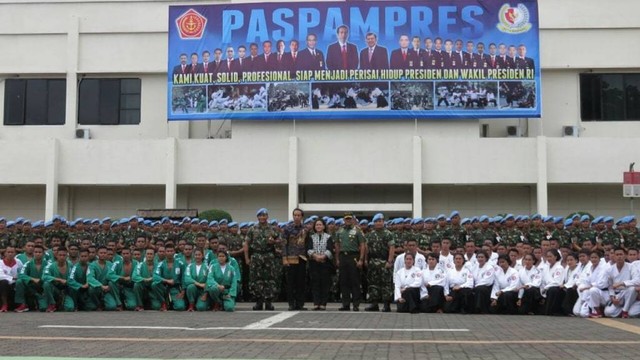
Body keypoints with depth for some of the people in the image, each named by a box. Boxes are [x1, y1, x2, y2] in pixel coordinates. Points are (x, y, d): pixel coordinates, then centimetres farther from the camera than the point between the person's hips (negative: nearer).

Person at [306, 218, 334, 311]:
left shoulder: (328, 237, 8)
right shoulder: (311, 237, 13)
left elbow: (330, 249, -5)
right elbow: (309, 249, -1)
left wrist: (323, 256, -21)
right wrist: (315, 255, -20)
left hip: (325, 262, -1)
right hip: (314, 262, 1)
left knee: (325, 283, -3)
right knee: (315, 283, -2)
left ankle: (323, 303, 0)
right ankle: (316, 303, -1)